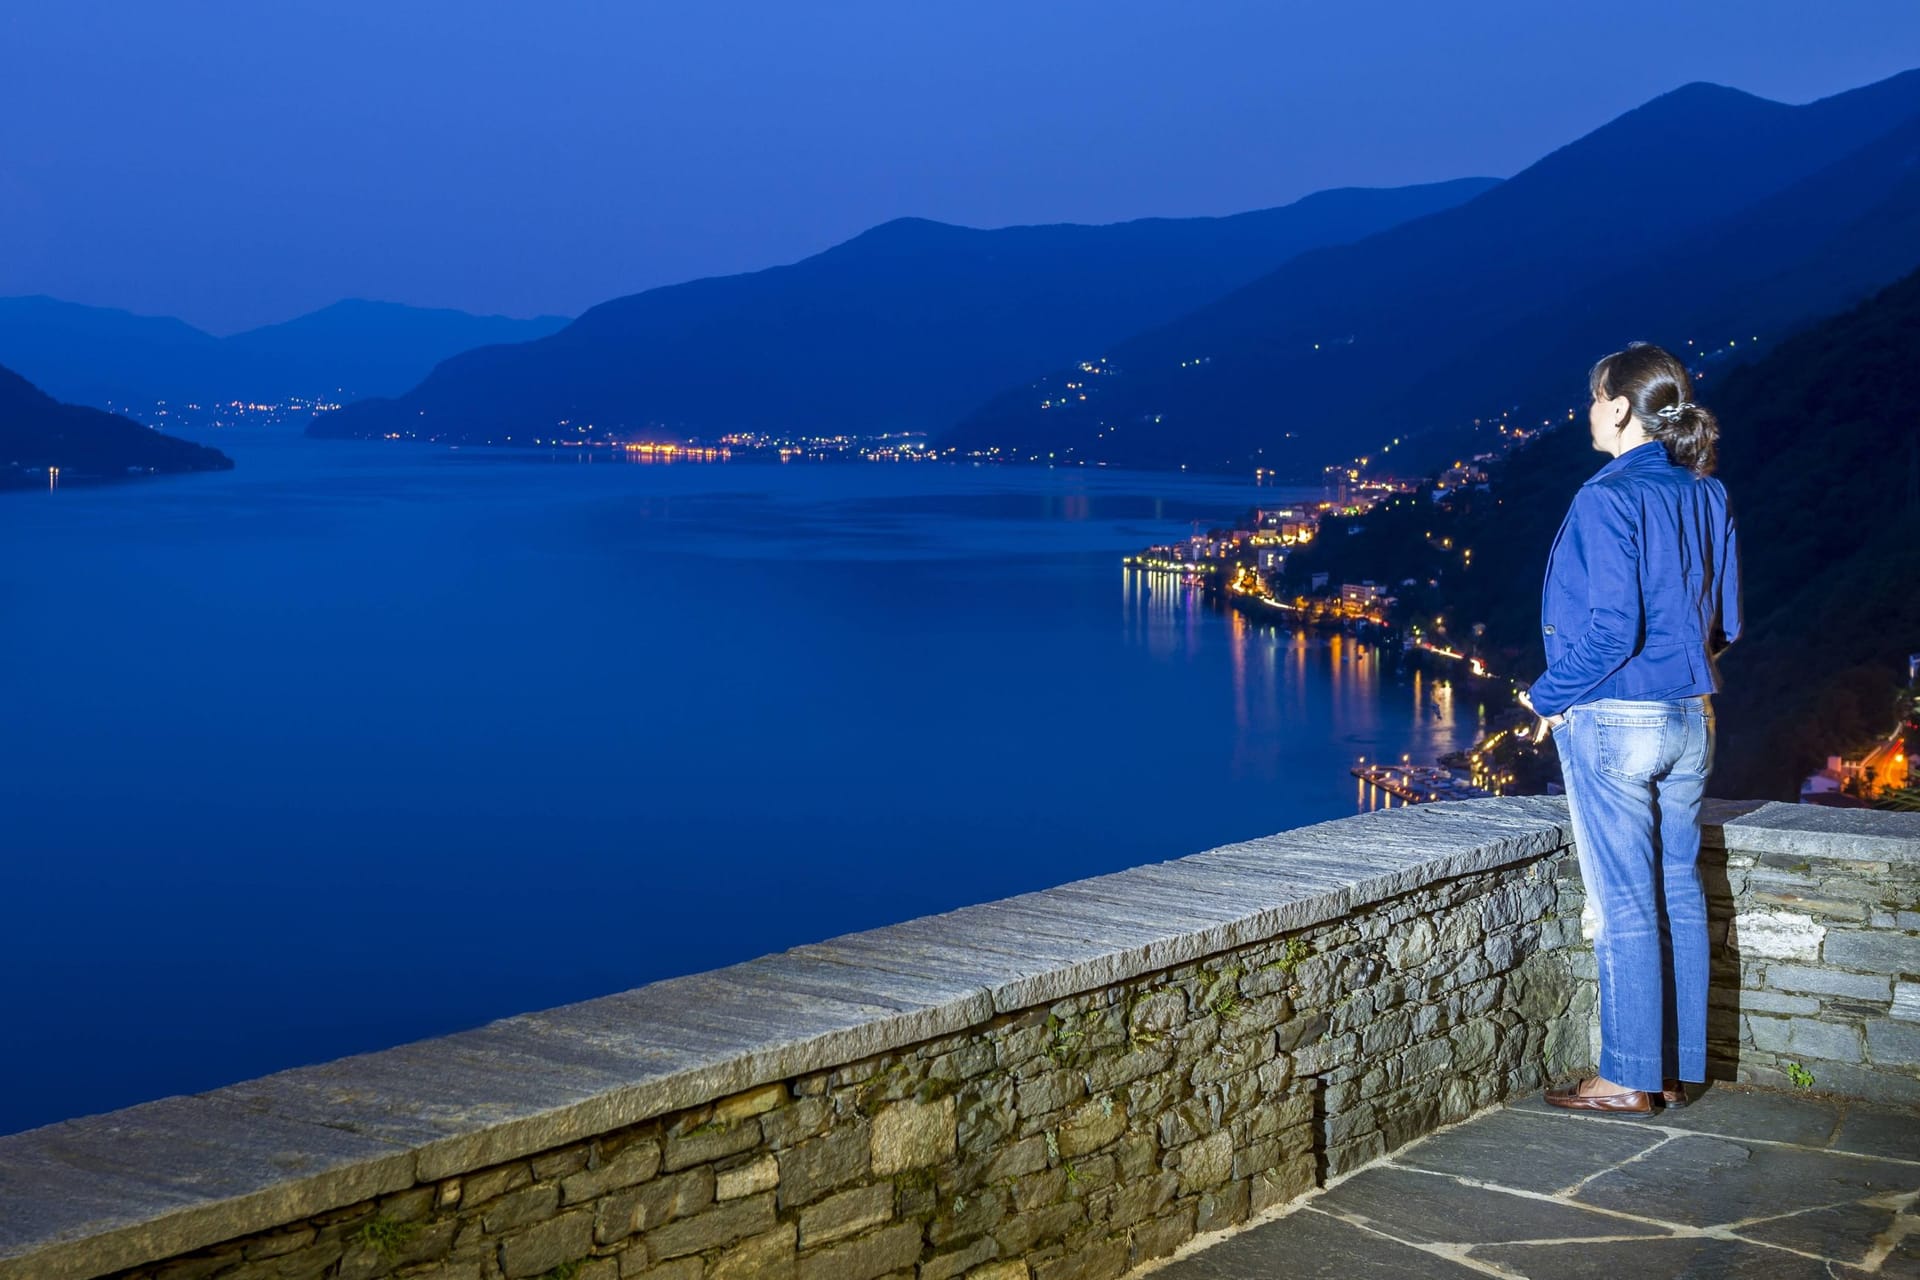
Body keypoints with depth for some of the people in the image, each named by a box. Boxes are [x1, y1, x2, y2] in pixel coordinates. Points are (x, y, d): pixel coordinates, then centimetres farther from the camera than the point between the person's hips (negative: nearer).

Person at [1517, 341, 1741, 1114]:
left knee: (1624, 905, 0)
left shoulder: (1609, 498, -16)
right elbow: (1724, 623, 11)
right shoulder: (1707, 495, 6)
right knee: (1678, 894, 12)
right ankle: (1675, 1072, 20)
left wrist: (1549, 697, -8)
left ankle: (1629, 1080, 8)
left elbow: (1611, 626, -21)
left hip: (1613, 721, -7)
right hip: (1690, 718, 7)